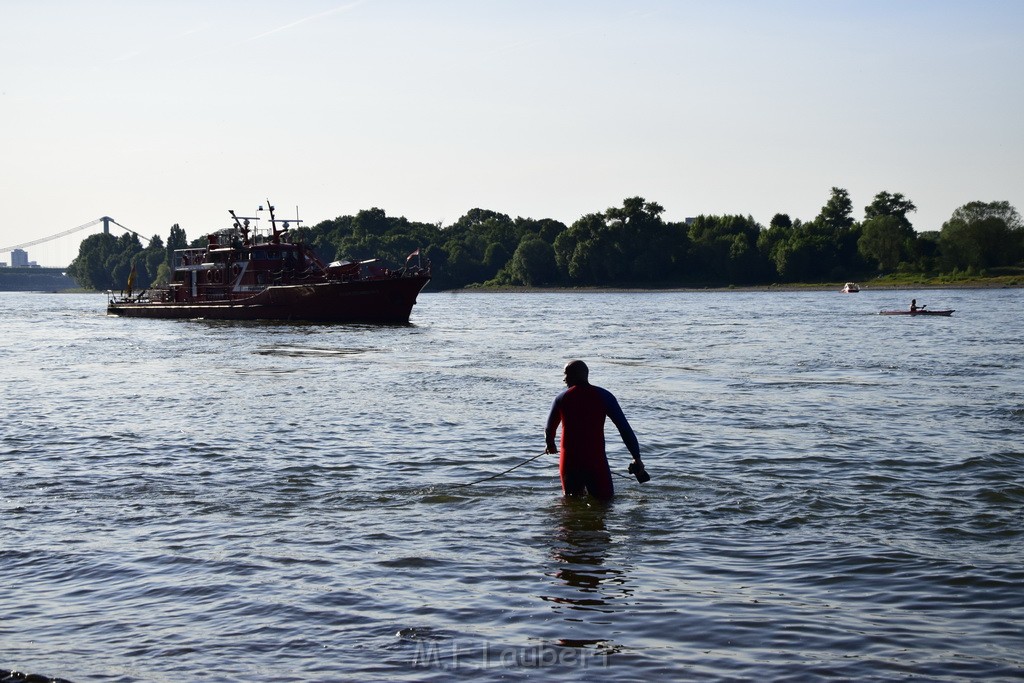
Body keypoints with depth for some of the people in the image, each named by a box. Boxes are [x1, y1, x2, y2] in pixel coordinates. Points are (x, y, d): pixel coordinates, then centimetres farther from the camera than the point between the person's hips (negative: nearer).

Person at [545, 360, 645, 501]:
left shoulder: (561, 398, 5)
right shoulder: (603, 396, 0)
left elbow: (549, 429, 18)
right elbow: (624, 428, -5)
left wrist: (550, 446, 40)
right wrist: (637, 458, -2)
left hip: (569, 461, 2)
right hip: (596, 460, -2)